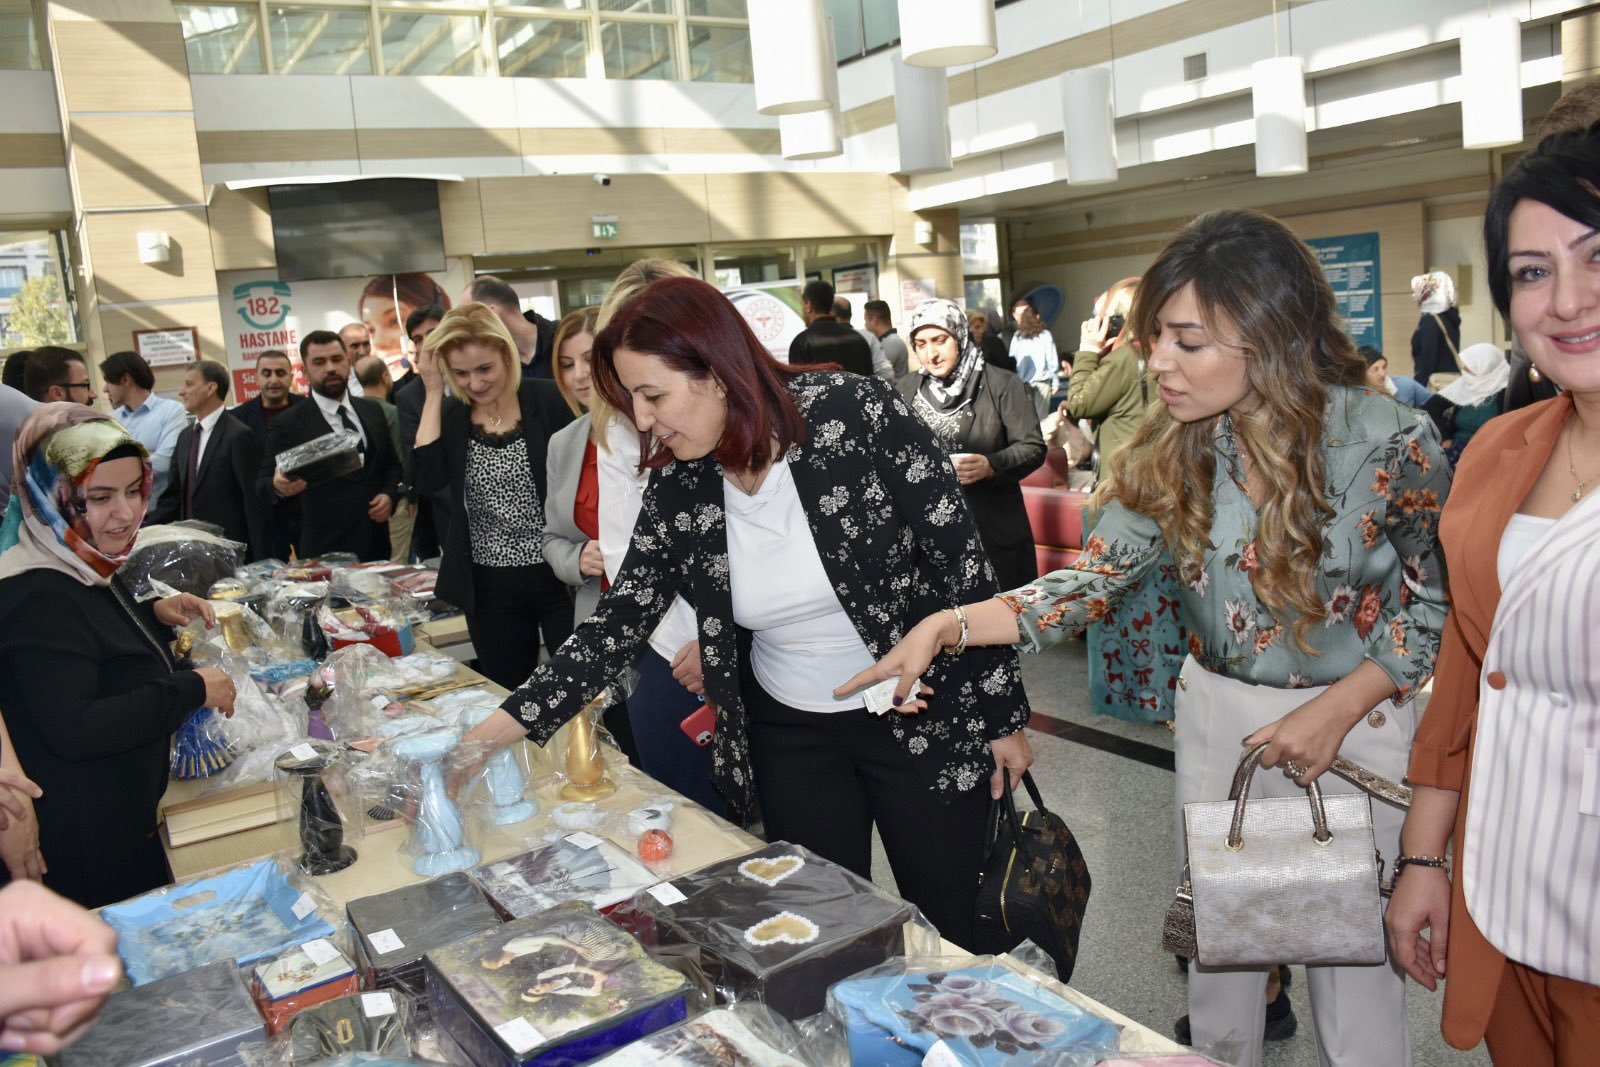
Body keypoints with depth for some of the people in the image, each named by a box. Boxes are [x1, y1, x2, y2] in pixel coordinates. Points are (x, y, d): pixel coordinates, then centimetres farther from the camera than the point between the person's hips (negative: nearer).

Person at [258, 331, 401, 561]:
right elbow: (263, 483, -6)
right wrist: (278, 486, -29)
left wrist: (389, 494, -2)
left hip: (377, 543, 4)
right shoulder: (288, 425, -5)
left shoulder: (373, 410, 9)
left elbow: (392, 464, 18)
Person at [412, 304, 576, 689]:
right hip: (491, 589, 3)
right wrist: (434, 393, -9)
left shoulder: (547, 400, -5)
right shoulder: (451, 419, 5)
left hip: (558, 575, -3)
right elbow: (427, 478, -12)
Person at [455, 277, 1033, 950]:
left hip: (926, 719, -3)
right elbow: (620, 620, -2)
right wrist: (502, 727, -11)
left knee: (950, 938, 10)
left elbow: (961, 564, -15)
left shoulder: (857, 413, -19)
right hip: (790, 736, 4)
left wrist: (1001, 716, -11)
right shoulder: (678, 485, -6)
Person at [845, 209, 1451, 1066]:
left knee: (1351, 948, 8)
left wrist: (1338, 707, -16)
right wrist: (949, 625, -22)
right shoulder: (1172, 450, -9)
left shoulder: (1390, 443, -19)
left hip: (1353, 716, -3)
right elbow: (1096, 577, -10)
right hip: (1214, 708, 4)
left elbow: (1441, 601, -7)